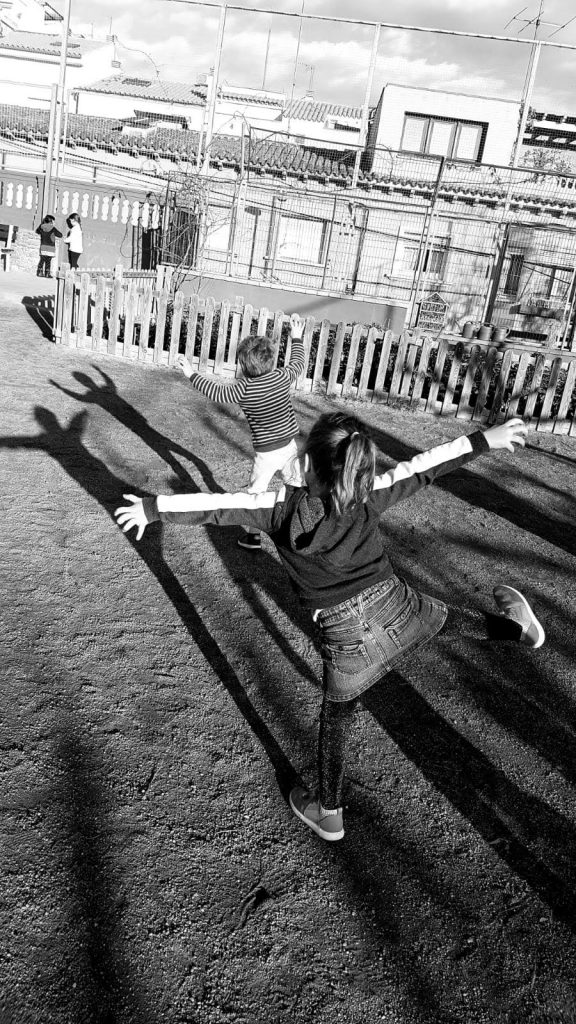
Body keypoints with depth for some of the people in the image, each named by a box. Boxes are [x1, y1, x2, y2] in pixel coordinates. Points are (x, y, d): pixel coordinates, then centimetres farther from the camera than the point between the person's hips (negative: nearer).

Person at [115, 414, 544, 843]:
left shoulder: (287, 507, -10)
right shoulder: (370, 494, -3)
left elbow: (218, 505, -7)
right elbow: (424, 466, 4)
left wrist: (152, 508, 1)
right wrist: (484, 439, 13)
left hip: (349, 641, -1)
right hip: (401, 611, 1)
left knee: (336, 720, 22)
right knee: (444, 616, 34)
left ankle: (328, 813, 39)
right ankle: (514, 625, 51)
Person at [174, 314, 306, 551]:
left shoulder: (243, 389, -18)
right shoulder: (282, 377, -6)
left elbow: (215, 392, -14)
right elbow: (298, 364, 13)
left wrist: (191, 374, -4)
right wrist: (297, 338, 26)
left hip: (267, 451, -5)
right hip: (290, 444, 5)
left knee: (255, 493, 10)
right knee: (297, 487, 22)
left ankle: (254, 537, 16)